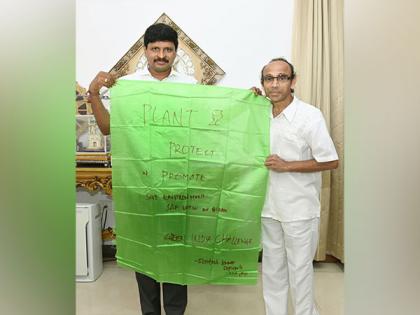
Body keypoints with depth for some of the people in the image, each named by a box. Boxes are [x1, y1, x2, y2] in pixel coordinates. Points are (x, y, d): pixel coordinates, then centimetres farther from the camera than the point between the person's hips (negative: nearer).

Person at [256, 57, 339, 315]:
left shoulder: (310, 115, -13)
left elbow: (331, 161, -11)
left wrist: (287, 165, -17)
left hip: (299, 209, -5)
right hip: (269, 207, 5)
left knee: (300, 270, 10)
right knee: (272, 269, 17)